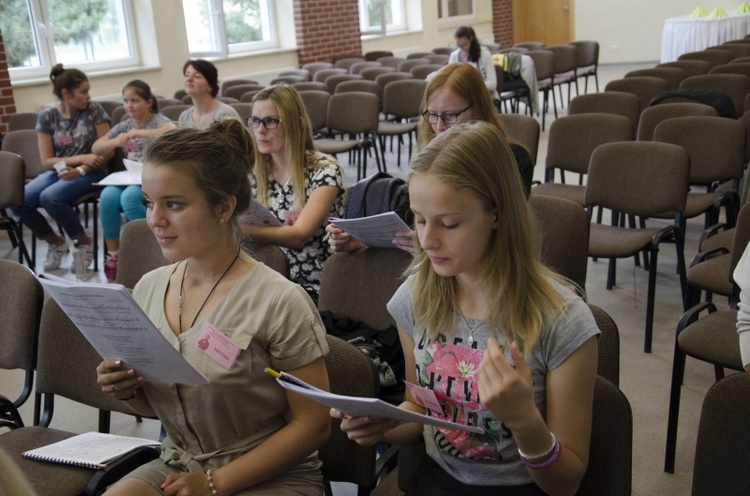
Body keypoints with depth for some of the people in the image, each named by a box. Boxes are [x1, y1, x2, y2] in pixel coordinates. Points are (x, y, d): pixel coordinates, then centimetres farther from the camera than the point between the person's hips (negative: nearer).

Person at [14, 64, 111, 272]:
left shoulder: (93, 110, -4)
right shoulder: (46, 117, 1)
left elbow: (106, 152, -6)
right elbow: (47, 161, -2)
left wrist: (80, 170, -20)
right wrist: (82, 158, -15)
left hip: (89, 173, -3)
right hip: (58, 171, 3)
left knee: (50, 197, -32)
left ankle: (84, 241, -6)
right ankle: (55, 242, 4)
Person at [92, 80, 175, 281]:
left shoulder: (158, 120, -2)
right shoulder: (124, 126, 15)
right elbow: (95, 148, 16)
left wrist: (138, 133, -27)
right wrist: (115, 142, -6)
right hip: (130, 177, 5)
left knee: (129, 197, -35)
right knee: (107, 196, -27)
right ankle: (113, 253, -14)